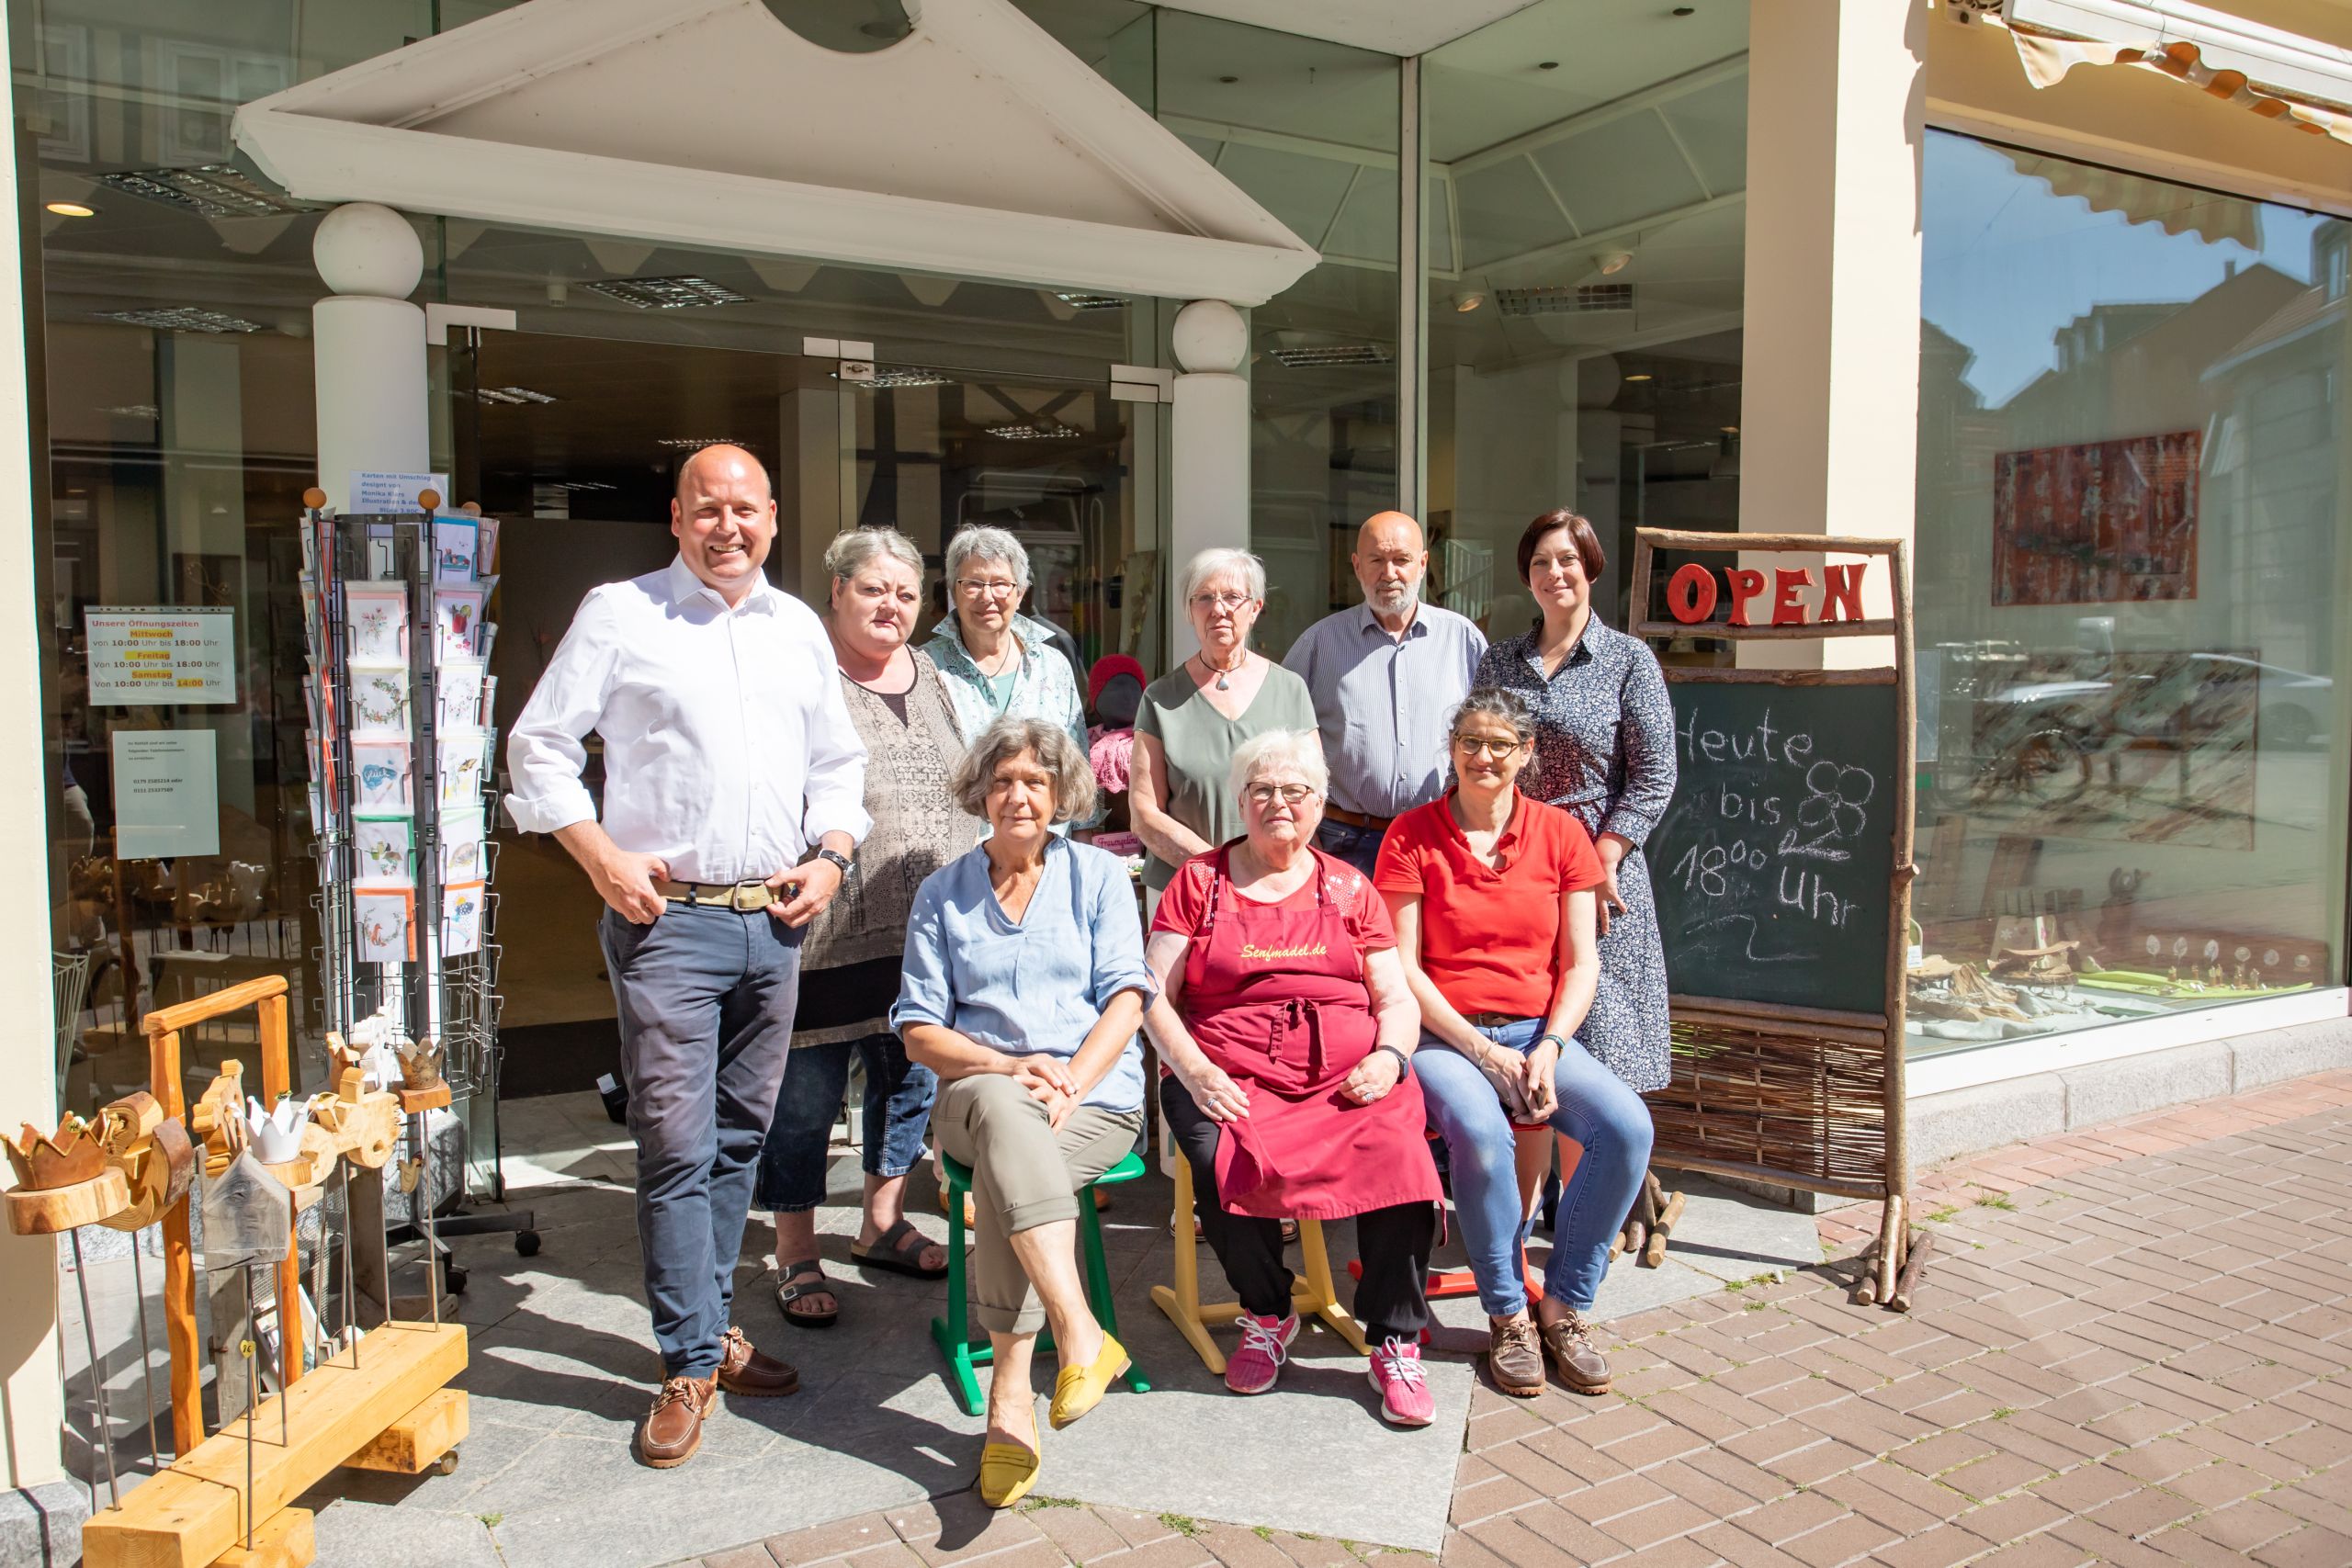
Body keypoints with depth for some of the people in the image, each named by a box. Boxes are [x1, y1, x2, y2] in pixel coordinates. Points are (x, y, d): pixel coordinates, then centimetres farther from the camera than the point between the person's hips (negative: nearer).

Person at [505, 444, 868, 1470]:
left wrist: (830, 855, 5)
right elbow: (539, 746, 0)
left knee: (740, 1141, 13)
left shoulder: (799, 629, 15)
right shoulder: (619, 614, 1)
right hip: (668, 921, -4)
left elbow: (839, 762, 21)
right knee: (677, 1146, -5)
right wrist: (603, 858, -9)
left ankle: (712, 1328, 27)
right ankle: (691, 1364, 7)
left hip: (774, 922, 5)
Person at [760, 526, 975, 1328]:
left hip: (927, 929, 7)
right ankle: (796, 1256, 19)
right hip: (828, 931, -7)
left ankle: (882, 1225, 35)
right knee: (807, 1091, 2)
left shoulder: (931, 677, 14)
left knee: (911, 1078, 16)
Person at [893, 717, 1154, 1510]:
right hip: (978, 1093, 1)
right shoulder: (943, 892, 13)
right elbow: (919, 1029, 6)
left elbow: (1125, 998, 1)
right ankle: (1081, 1335, -41)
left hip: (1096, 1096, -1)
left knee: (1004, 1172, -33)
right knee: (1004, 1112, -37)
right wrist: (1011, 1067, -12)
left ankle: (1010, 1399, -26)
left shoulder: (1098, 875, 11)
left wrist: (1070, 1081, -16)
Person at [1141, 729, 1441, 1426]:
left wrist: (1387, 1057, -7)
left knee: (1400, 1154, -28)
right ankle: (1266, 1316, -2)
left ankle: (1395, 1342, -9)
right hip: (1230, 1077, -1)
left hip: (1347, 1077, 1)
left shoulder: (1348, 888, 17)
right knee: (1219, 1158, -31)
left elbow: (1397, 1001, 15)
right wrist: (1195, 1072, -11)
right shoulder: (1200, 880, 12)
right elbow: (1154, 996, 5)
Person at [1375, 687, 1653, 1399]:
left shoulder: (1560, 833, 7)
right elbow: (1403, 965, -4)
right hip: (1443, 1033, -3)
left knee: (1628, 1125, -23)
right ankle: (1507, 1316, -10)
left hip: (1538, 1031, 3)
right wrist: (1483, 1051, -13)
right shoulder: (1412, 834, 0)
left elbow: (1580, 963, 5)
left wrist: (1547, 1050, -11)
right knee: (1480, 1133, -33)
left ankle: (1563, 1306, -5)